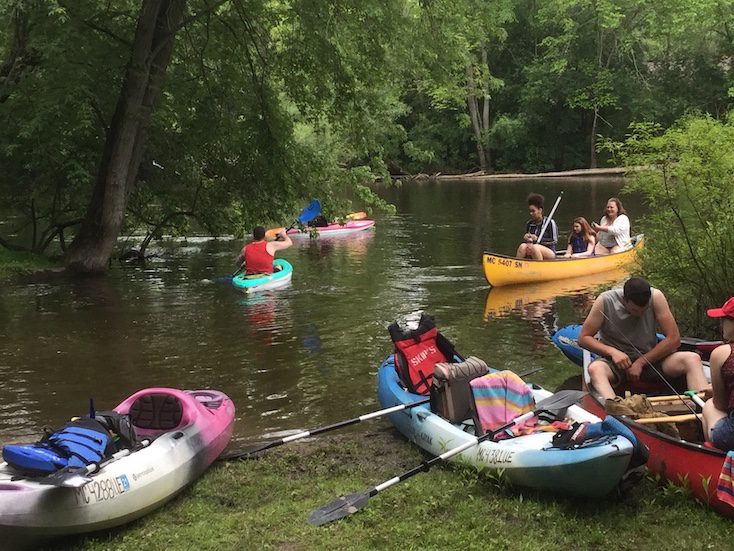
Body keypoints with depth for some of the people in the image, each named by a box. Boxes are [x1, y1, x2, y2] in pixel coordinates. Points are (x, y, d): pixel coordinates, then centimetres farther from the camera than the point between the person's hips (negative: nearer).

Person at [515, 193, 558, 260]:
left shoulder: (550, 223, -5)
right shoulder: (529, 224, 11)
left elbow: (554, 241, -8)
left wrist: (538, 239, -17)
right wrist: (525, 239, -8)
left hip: (549, 252, -5)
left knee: (535, 247, -34)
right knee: (523, 246, -25)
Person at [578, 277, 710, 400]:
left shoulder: (656, 297, -11)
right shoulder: (605, 301, -14)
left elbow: (674, 339, -10)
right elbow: (583, 338, -8)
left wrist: (641, 362, -13)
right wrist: (612, 351, -23)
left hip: (651, 358, 3)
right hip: (615, 360, -2)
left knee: (693, 359, -22)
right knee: (595, 368, -38)